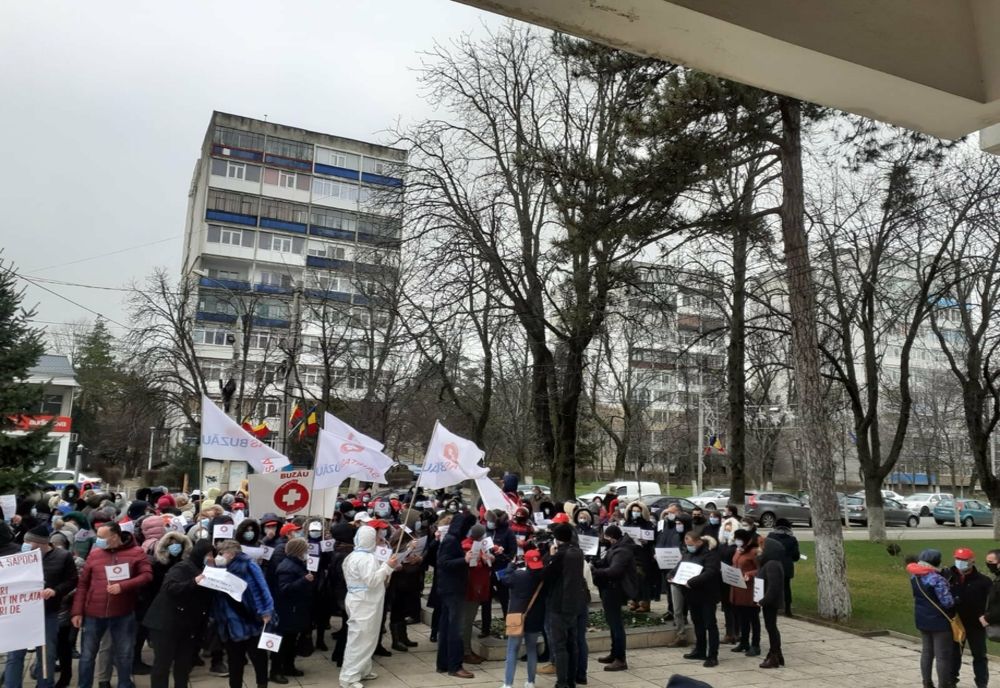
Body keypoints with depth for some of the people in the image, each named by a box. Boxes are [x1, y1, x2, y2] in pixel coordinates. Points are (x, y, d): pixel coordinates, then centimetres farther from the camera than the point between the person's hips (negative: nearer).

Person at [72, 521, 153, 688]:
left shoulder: (136, 552, -5)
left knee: (124, 655, 11)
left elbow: (147, 575, -10)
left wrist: (122, 586, -21)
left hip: (123, 614, -2)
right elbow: (82, 584, 5)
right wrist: (77, 611, 0)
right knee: (87, 655, 12)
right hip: (93, 613, 2)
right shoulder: (94, 554, 3)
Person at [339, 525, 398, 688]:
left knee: (365, 638, 19)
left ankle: (362, 670, 28)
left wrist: (385, 571, 13)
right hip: (363, 604, -11)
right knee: (359, 639, -5)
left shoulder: (354, 556, 13)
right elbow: (371, 581, -26)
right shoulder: (366, 558, -21)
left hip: (361, 602, 11)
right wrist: (387, 567, -22)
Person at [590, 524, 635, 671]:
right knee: (613, 621, 18)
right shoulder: (616, 548, 12)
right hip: (610, 588, 11)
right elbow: (605, 564, 17)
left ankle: (621, 659, -1)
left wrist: (593, 570, -31)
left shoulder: (622, 551, -20)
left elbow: (613, 571, -32)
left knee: (615, 623, -6)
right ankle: (615, 654, 30)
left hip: (613, 590, -11)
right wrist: (594, 564, -1)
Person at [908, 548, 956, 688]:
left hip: (922, 619, 7)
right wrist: (955, 600, 1)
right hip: (939, 621, -7)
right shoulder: (936, 579, -22)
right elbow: (947, 602, -21)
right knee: (943, 655, 3)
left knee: (926, 651, 16)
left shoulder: (914, 576, 0)